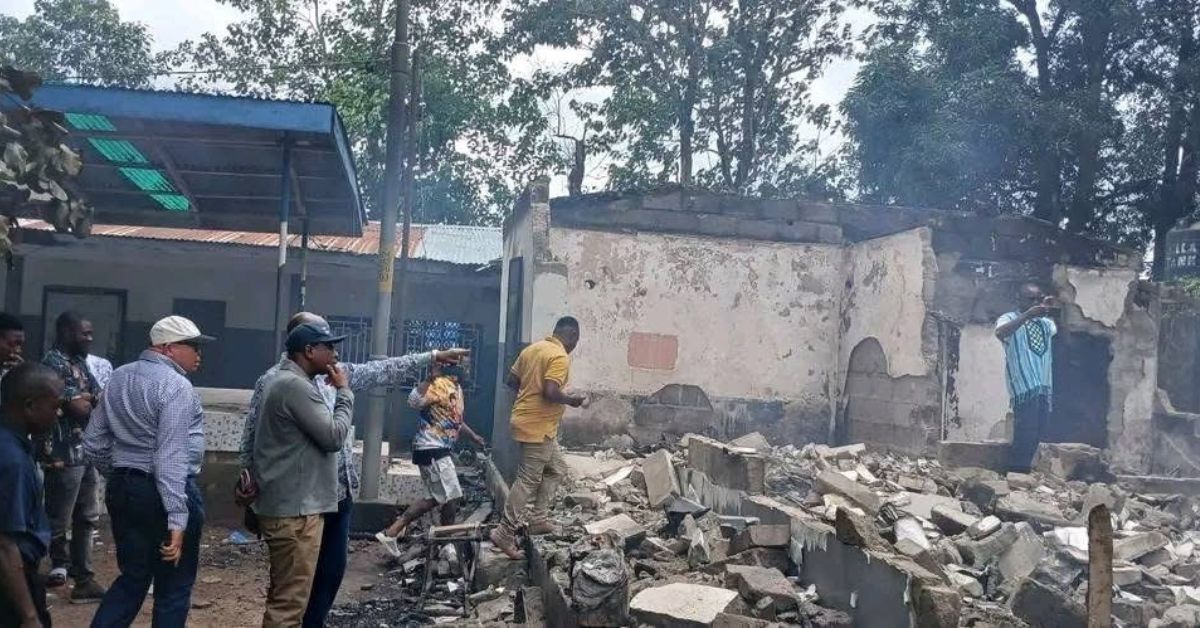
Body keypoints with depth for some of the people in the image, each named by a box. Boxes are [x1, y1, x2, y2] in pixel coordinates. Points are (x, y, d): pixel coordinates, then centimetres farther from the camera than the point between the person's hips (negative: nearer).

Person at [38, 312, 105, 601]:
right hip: (64, 454, -9)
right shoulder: (54, 362, -14)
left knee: (87, 519, 13)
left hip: (86, 451, 9)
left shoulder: (79, 362, 15)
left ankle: (83, 578, 20)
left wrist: (85, 398, -9)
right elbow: (80, 409, -20)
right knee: (58, 521, 1)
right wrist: (94, 400, -1)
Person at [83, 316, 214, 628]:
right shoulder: (176, 386, -15)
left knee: (133, 577, 19)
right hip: (162, 493, -8)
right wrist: (177, 518, -23)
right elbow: (171, 458, -22)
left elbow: (93, 443, 15)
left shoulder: (118, 377, 10)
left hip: (123, 489, 8)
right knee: (173, 587, 6)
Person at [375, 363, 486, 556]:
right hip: (431, 449, -10)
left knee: (438, 498, 14)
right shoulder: (440, 385, -17)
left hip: (440, 450, 10)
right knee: (452, 496, 0)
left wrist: (474, 436, 29)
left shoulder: (457, 387, 13)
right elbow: (414, 401, -33)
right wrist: (430, 378, -40)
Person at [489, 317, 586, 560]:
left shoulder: (532, 348, 11)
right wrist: (571, 400, -9)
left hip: (526, 420, 10)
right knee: (528, 480, -4)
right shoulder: (560, 357, -16)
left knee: (557, 469, 20)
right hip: (538, 427, -10)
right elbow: (550, 392, -26)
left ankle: (538, 520, 21)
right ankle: (505, 533, 0)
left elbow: (511, 381, 14)